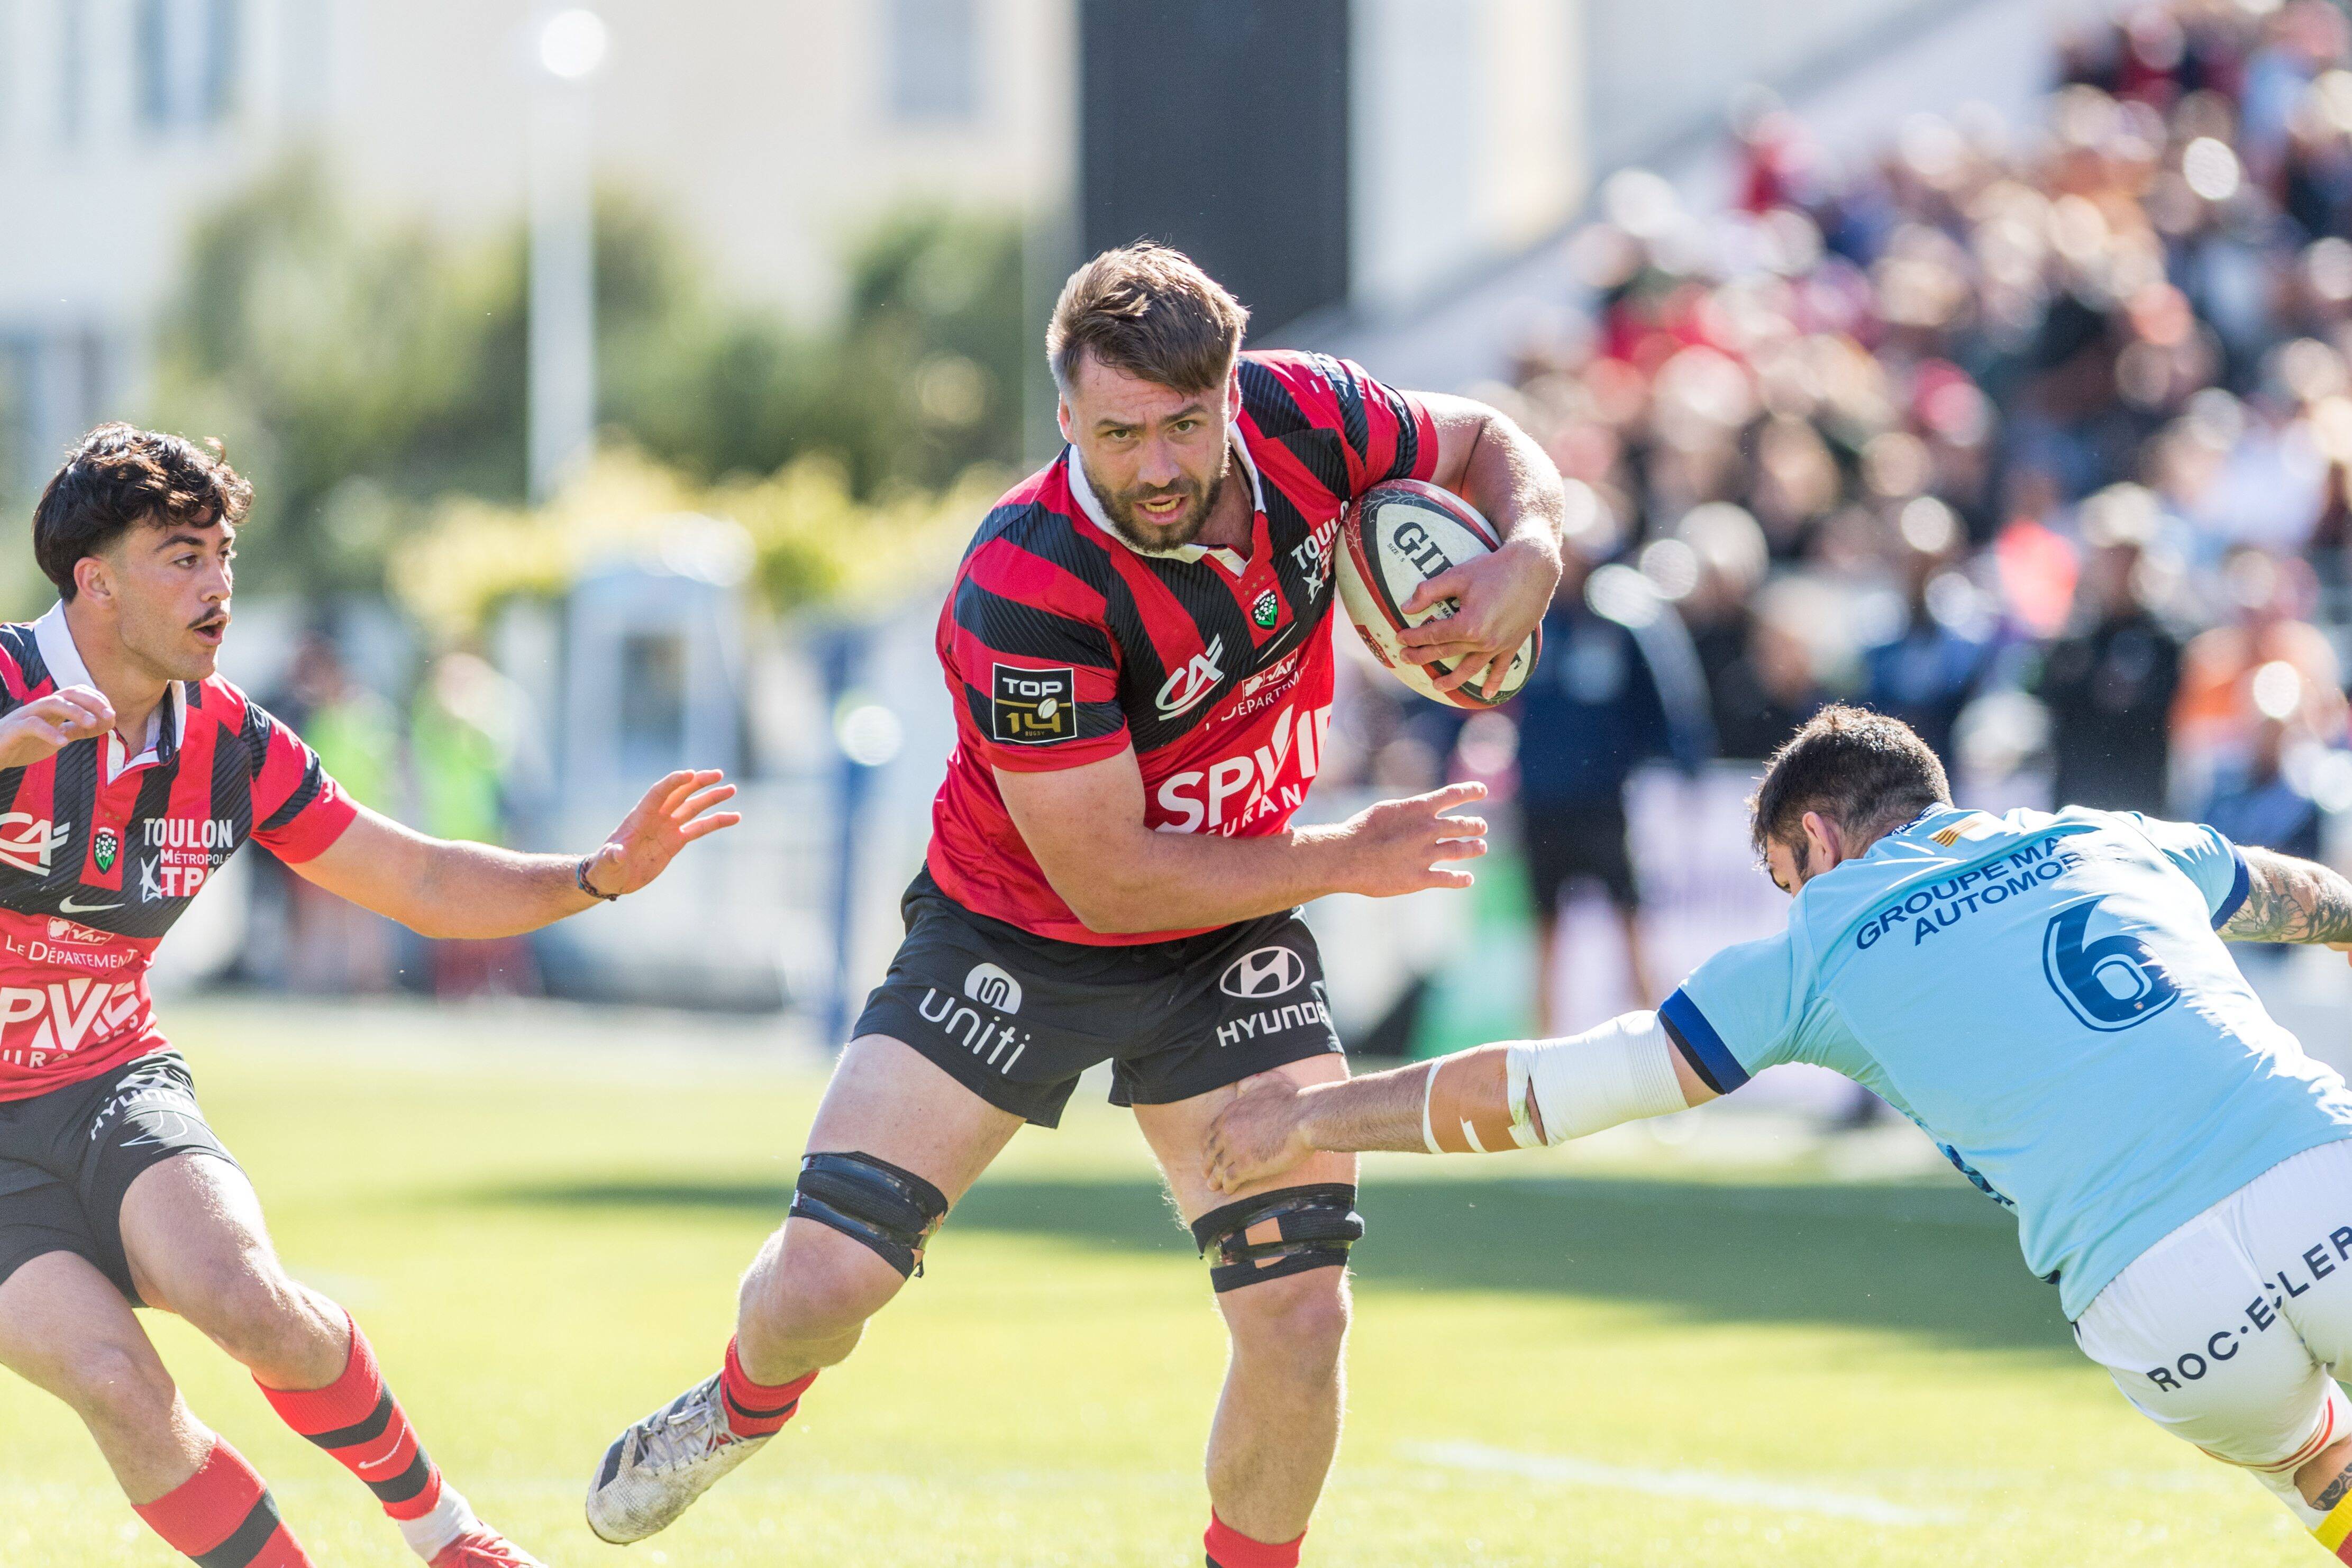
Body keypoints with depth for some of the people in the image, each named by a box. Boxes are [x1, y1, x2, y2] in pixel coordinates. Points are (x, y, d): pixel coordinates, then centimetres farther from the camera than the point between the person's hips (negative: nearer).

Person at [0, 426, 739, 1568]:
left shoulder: (233, 745, 0)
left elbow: (427, 885, 8)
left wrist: (597, 875, -7)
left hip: (116, 1087, 3)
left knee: (244, 1297, -27)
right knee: (116, 1383, -27)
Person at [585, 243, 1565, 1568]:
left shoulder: (1302, 417, -18)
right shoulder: (1027, 588, -32)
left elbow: (1489, 445, 4)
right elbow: (1111, 881, -27)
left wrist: (1528, 560, -19)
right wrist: (1347, 858, -19)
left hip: (1230, 941, 3)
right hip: (1017, 934, -3)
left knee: (1301, 1319, -11)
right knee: (820, 1284, -8)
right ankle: (747, 1407, 30)